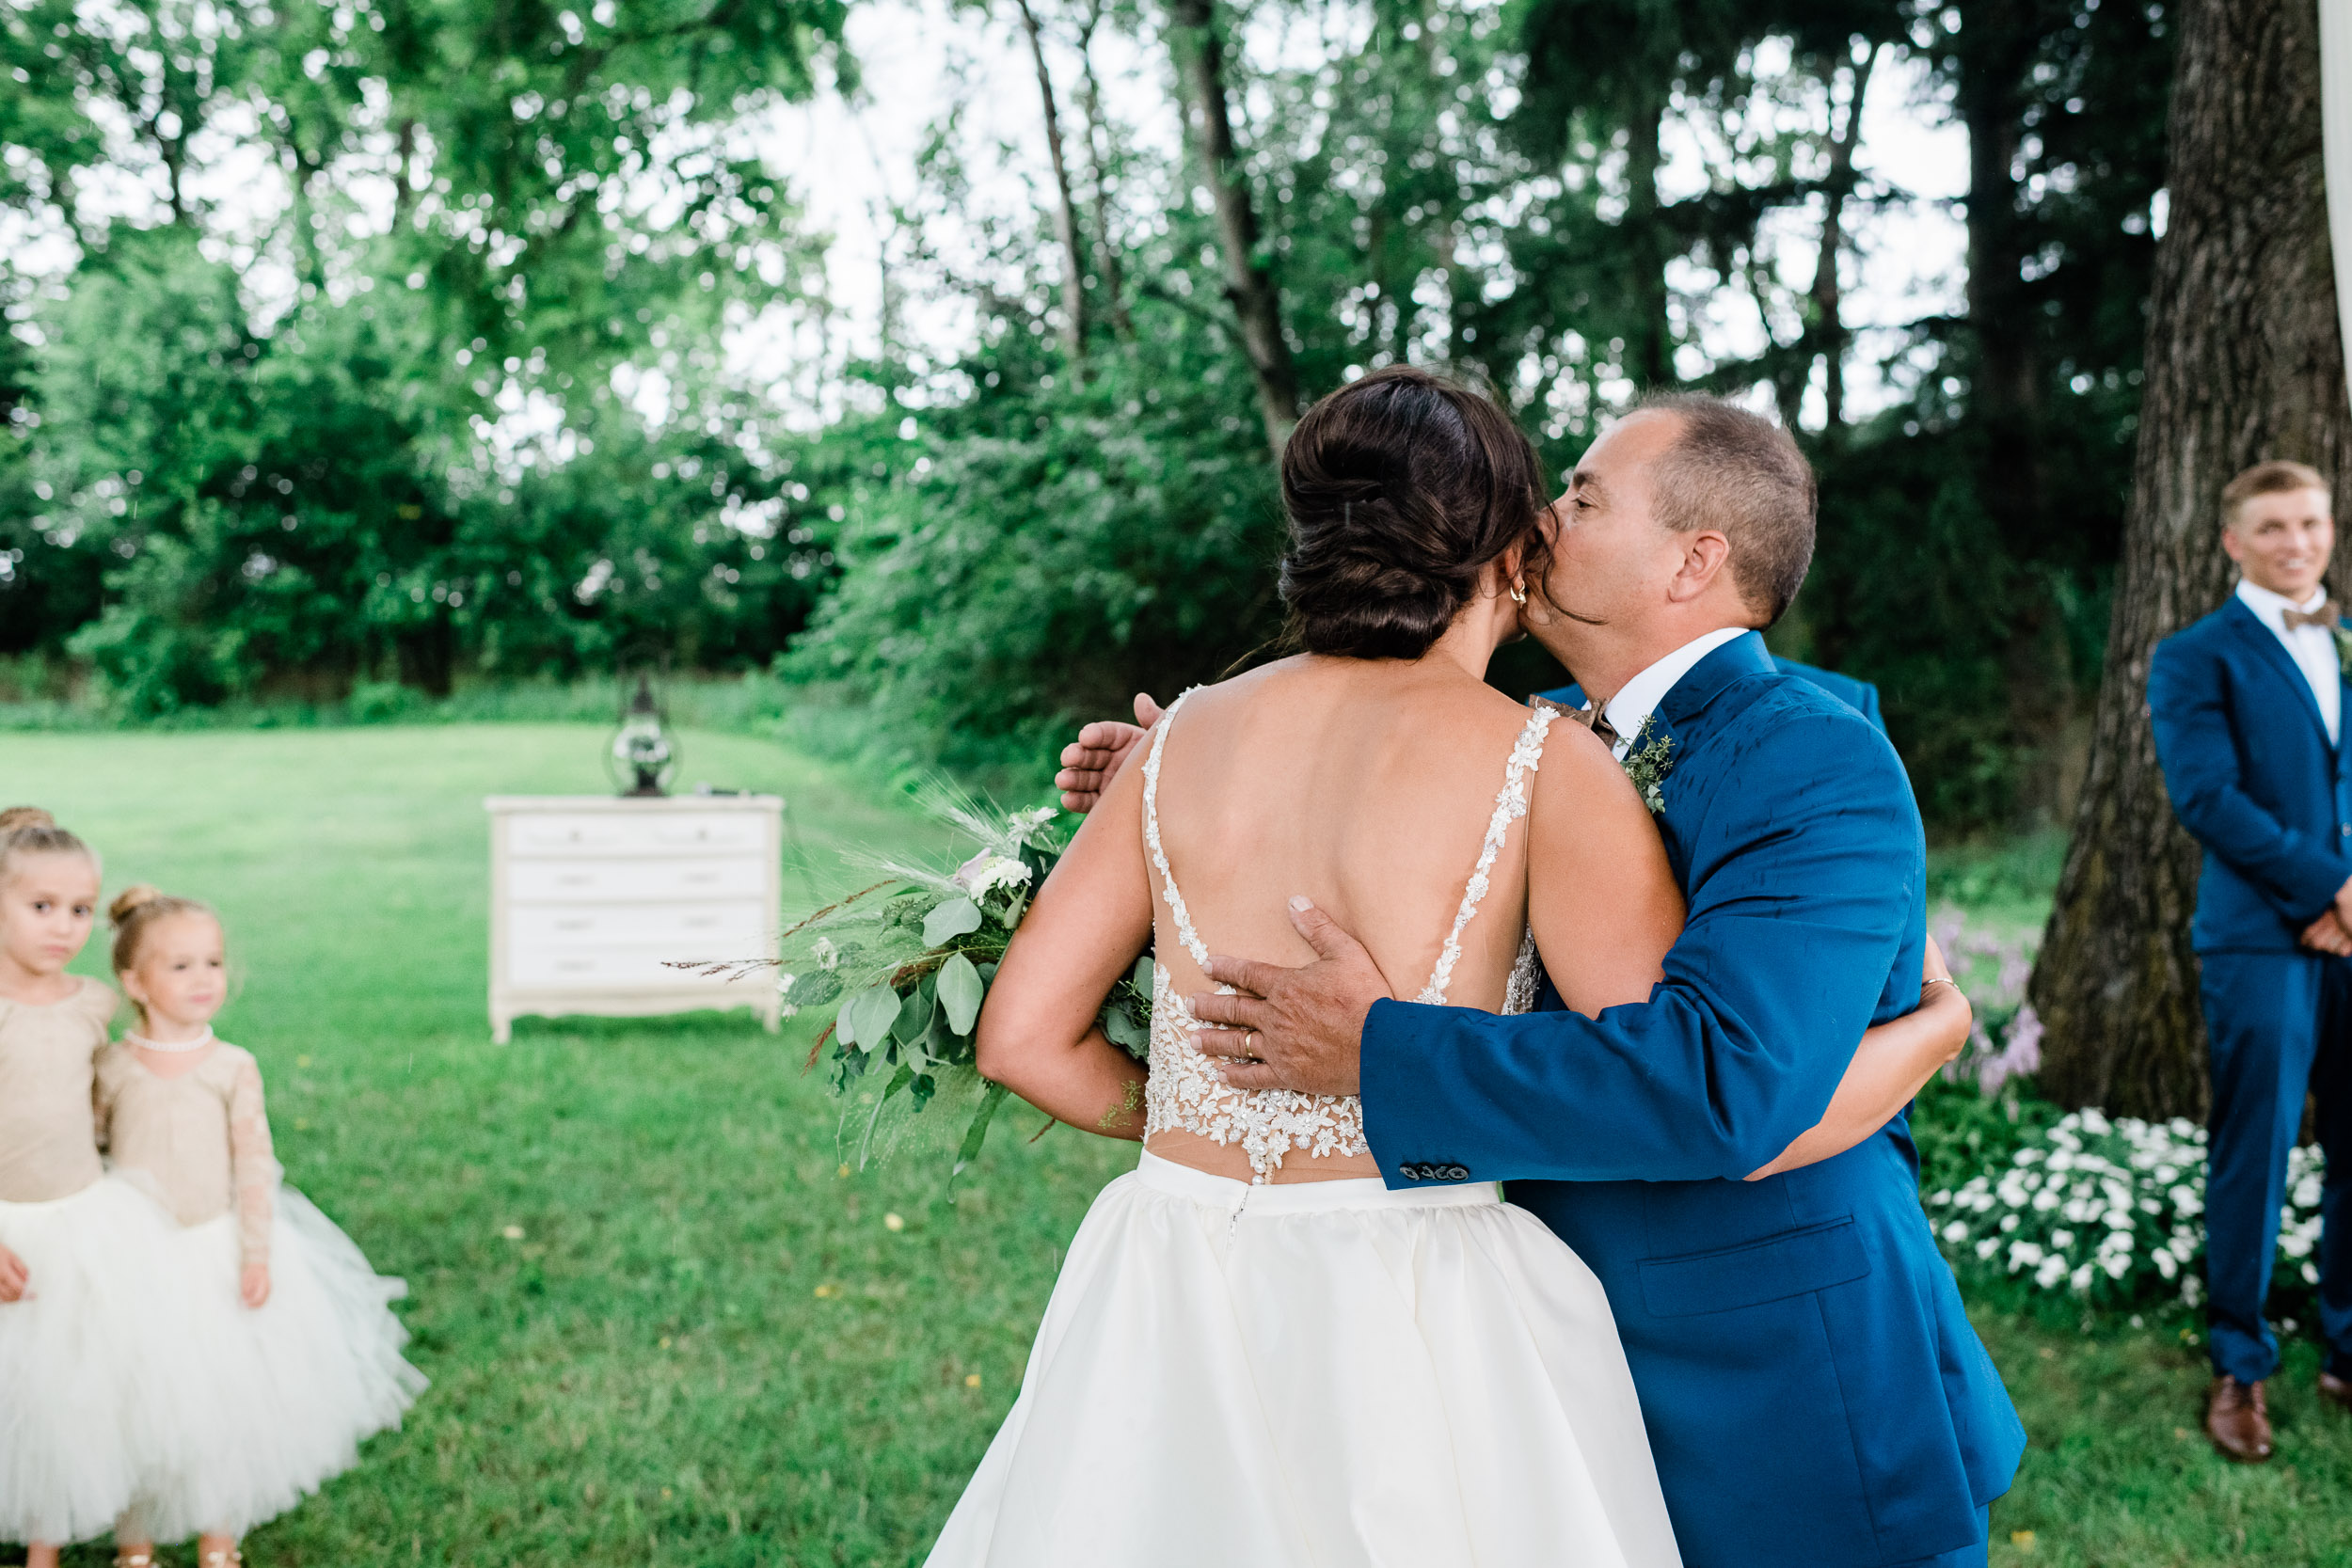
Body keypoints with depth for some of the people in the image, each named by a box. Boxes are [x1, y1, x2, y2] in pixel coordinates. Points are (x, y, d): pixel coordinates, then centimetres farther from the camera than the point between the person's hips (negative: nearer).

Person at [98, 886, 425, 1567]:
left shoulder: (232, 1067, -8)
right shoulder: (113, 1066, -6)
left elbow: (254, 1164, -6)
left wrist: (257, 1253, -9)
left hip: (216, 1249, 0)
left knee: (223, 1396, 9)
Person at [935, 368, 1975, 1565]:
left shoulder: (1184, 738, 4)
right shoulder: (1548, 769, -9)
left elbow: (1023, 1036, 6)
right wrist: (1938, 1026, 8)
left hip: (1169, 1320, 4)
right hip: (1417, 1329, -4)